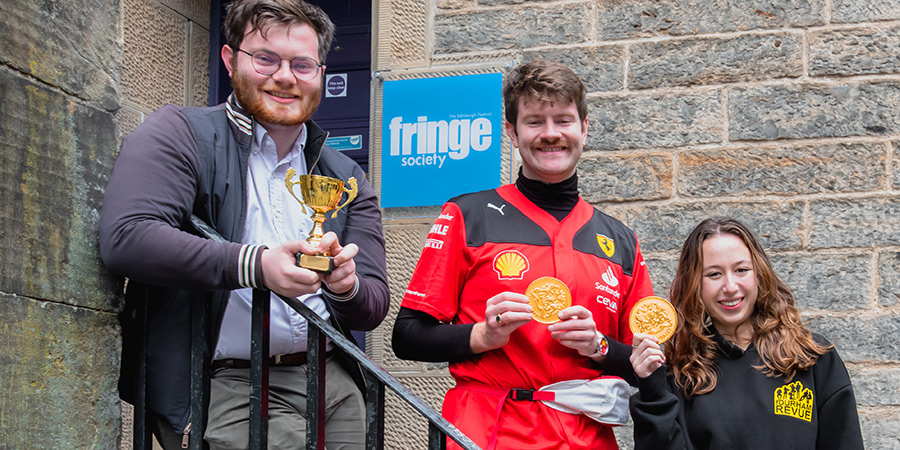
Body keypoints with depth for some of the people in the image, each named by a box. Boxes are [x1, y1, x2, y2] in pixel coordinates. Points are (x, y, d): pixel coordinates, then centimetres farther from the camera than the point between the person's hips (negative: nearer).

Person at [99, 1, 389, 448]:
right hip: (230, 384, -5)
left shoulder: (346, 179, 15)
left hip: (331, 380, 5)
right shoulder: (180, 133, 1)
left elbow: (374, 306, 12)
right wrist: (254, 265, -25)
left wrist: (347, 287, -13)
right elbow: (125, 236, -17)